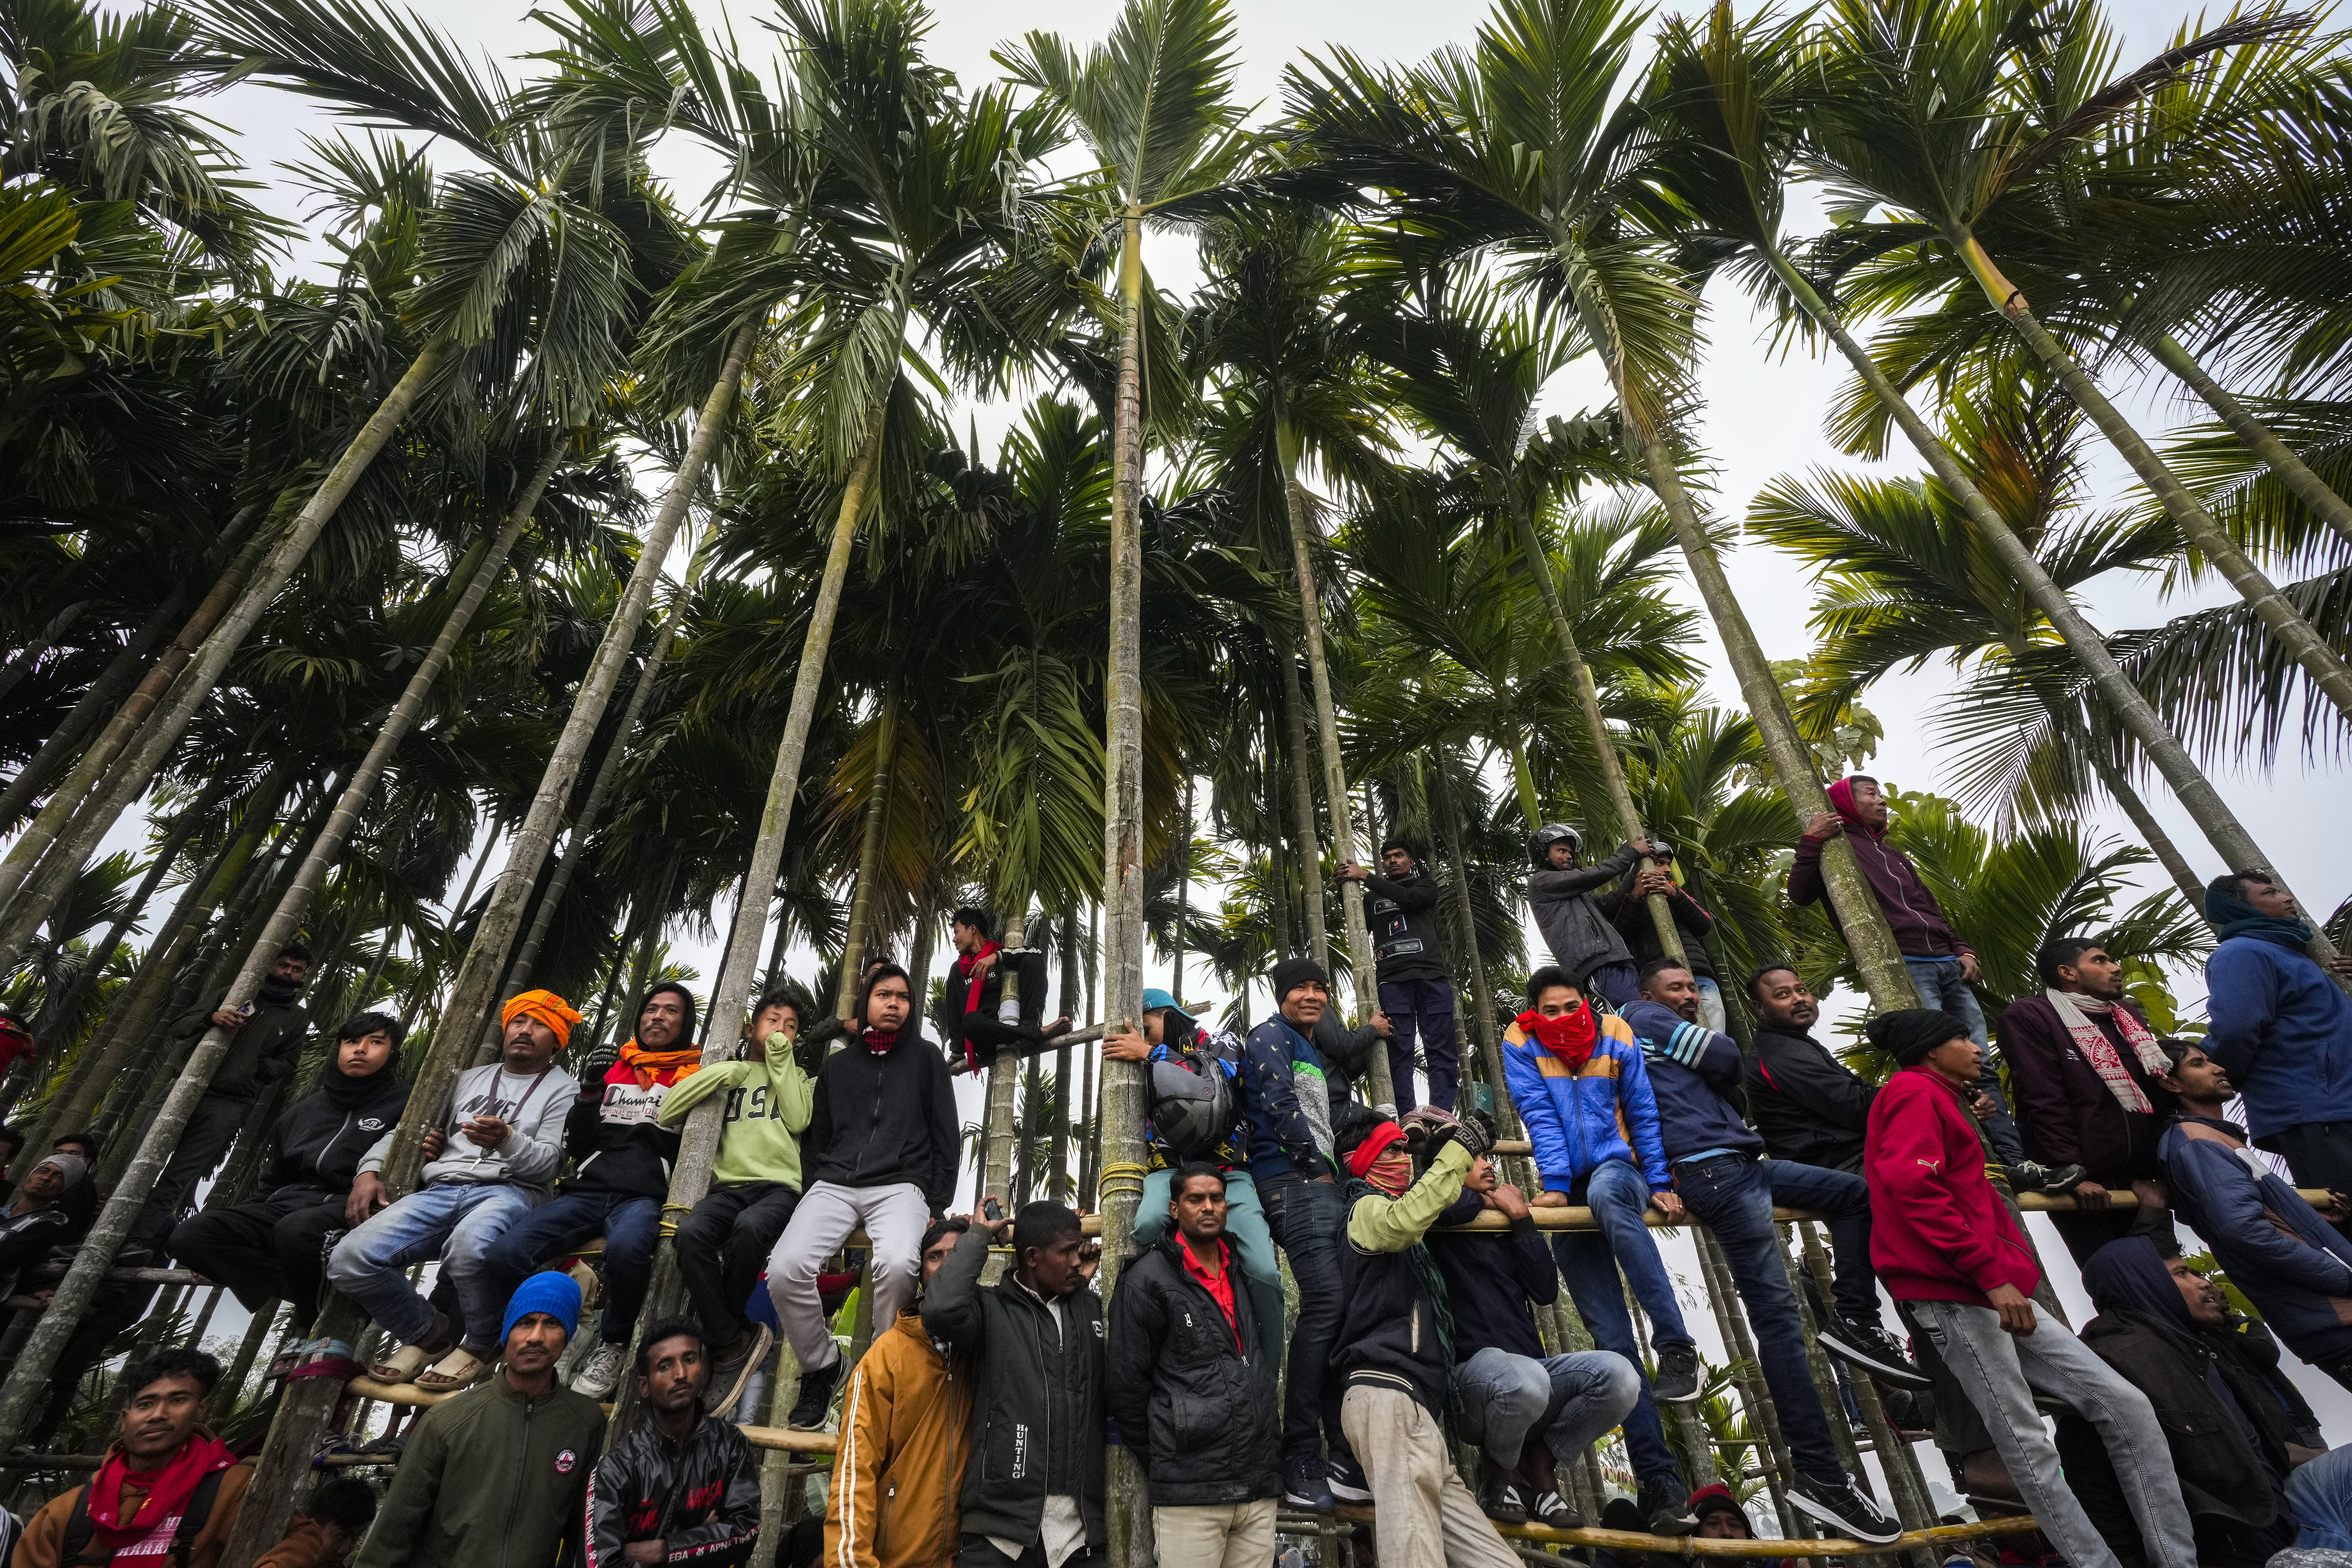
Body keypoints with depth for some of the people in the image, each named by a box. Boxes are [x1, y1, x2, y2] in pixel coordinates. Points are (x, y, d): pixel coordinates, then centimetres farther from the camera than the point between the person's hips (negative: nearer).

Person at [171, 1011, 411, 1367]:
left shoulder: (402, 1106, 4)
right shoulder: (306, 1110, 23)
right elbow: (273, 1180, 28)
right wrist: (234, 1222, 16)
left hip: (346, 1211, -7)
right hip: (286, 1204, 7)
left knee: (296, 1229, -39)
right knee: (191, 1235, -17)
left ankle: (318, 1328, -15)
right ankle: (308, 1299, -16)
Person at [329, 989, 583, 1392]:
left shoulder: (564, 1090, 10)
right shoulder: (470, 1079, 28)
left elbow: (546, 1162, -3)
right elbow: (408, 1128, 29)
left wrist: (507, 1139, -24)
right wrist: (369, 1170, 10)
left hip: (508, 1190, -5)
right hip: (439, 1191, 6)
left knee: (469, 1247, -40)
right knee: (348, 1261, -19)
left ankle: (479, 1347, -10)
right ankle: (430, 1335, 5)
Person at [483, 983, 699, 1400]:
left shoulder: (695, 1075, 11)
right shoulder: (614, 1069, 22)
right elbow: (576, 1145, 18)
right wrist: (590, 1093, 4)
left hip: (644, 1197, -4)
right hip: (588, 1190, 4)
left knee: (625, 1249, -38)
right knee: (503, 1255, -21)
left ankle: (613, 1344, -9)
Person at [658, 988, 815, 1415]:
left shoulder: (802, 1078, 22)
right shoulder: (729, 1074, 24)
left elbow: (797, 1120, 0)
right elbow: (668, 1114, 9)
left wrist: (781, 1061, 4)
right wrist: (724, 1073, 2)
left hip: (780, 1186, -2)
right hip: (729, 1185, 2)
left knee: (750, 1228, -37)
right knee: (691, 1233, -32)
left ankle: (715, 1332, -12)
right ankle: (735, 1341, -19)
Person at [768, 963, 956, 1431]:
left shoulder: (924, 1057, 12)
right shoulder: (838, 1065, 21)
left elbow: (946, 1137, 8)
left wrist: (936, 1208, -2)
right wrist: (813, 1195, 9)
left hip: (899, 1185, -3)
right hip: (834, 1185, 3)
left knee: (897, 1264, -35)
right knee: (785, 1268, -25)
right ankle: (821, 1366, 2)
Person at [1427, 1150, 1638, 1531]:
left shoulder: (1506, 1232, 25)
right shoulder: (1442, 1230, 7)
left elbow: (1546, 1292, 10)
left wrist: (1521, 1216, 6)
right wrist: (1482, 1199, -1)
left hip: (1530, 1367, 6)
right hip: (1471, 1369, -5)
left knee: (1619, 1374, -20)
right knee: (1526, 1379, -39)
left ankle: (1539, 1463, 2)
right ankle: (1496, 1475, -5)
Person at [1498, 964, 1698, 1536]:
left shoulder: (1615, 1035, 1)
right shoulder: (1521, 1044, -1)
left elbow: (1643, 1112, 4)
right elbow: (1540, 1119, -9)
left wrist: (1660, 1183, 0)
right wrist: (1556, 1186, -17)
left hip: (1620, 1171, -1)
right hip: (1573, 1193, 1)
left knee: (1604, 1192, -39)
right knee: (1613, 1339, -5)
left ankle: (1677, 1346, -34)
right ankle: (1659, 1481, -2)